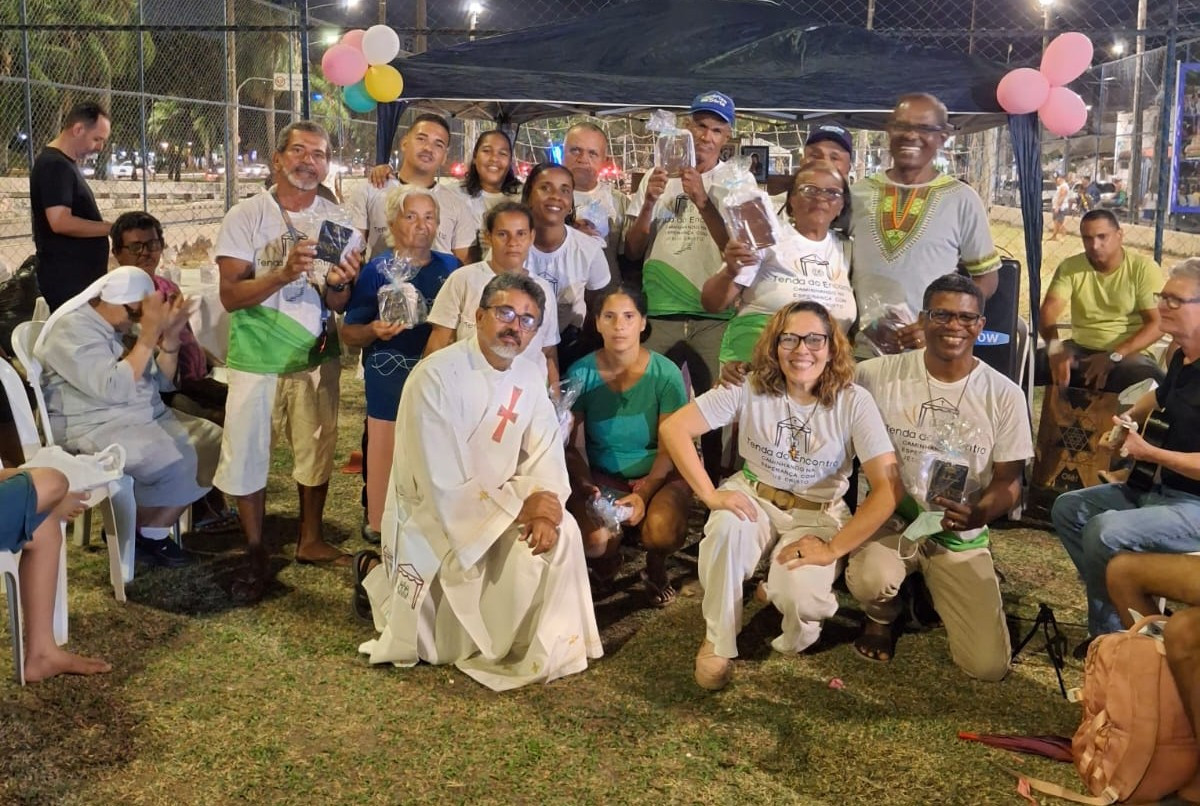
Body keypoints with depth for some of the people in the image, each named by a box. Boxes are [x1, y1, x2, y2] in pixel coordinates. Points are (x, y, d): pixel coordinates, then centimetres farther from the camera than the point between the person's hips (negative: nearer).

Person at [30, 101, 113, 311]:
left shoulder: (65, 164, 17)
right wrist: (112, 228, -19)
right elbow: (60, 222, -24)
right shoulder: (54, 165, -15)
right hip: (66, 279, -10)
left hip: (80, 275, 10)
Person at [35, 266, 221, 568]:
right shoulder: (72, 329, -16)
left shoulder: (123, 326, 10)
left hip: (148, 417, 9)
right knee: (174, 464, -28)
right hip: (95, 428, -9)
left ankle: (153, 528, 1)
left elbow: (162, 383, 10)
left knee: (214, 443, -4)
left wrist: (170, 336, -6)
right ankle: (146, 536, -2)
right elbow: (113, 389, -28)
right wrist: (149, 335, -28)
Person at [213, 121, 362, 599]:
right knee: (247, 453, 2)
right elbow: (230, 296, -15)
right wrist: (284, 273, -29)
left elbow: (339, 305, 1)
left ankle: (310, 541, 31)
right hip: (257, 357, -3)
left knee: (317, 449, 12)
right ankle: (255, 554, 19)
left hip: (316, 355, 3)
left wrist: (338, 284, -22)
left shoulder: (337, 221, 0)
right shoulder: (246, 215, -9)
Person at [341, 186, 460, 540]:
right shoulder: (377, 269, -4)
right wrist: (374, 331, -24)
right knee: (388, 468, 0)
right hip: (390, 383, -3)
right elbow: (348, 333, -4)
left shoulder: (450, 266, 6)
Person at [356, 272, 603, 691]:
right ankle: (376, 573, 27)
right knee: (442, 647, 1)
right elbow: (443, 487, -27)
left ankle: (544, 648, -3)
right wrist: (521, 505, -25)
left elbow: (547, 452, -4)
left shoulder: (529, 375, -2)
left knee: (561, 533, -22)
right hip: (434, 517, -5)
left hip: (497, 508, 6)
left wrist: (545, 505, -25)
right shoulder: (436, 377, -24)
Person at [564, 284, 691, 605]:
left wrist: (644, 493, -25)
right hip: (601, 476, 1)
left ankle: (655, 569, 8)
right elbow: (569, 444, -5)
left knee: (661, 531, -32)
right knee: (595, 540, -29)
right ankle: (608, 561, 12)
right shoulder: (580, 373, -7)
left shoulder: (665, 374, -10)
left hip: (657, 475, 0)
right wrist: (585, 484, -23)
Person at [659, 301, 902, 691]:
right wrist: (710, 494, -22)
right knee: (728, 526, -35)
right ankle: (718, 641, -12)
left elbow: (889, 488, -20)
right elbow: (673, 428, -16)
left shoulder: (853, 401, -17)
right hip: (754, 498, 2)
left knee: (795, 595, -31)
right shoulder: (750, 387, -14)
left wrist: (833, 548, -23)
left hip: (819, 515, -1)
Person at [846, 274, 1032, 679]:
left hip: (961, 537, 1)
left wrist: (977, 515, -23)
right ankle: (882, 618, 4)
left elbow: (1009, 480, -3)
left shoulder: (1004, 394, -6)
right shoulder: (877, 374, -10)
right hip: (892, 520, -1)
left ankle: (937, 592, 24)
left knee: (989, 666, -8)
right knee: (872, 581, -36)